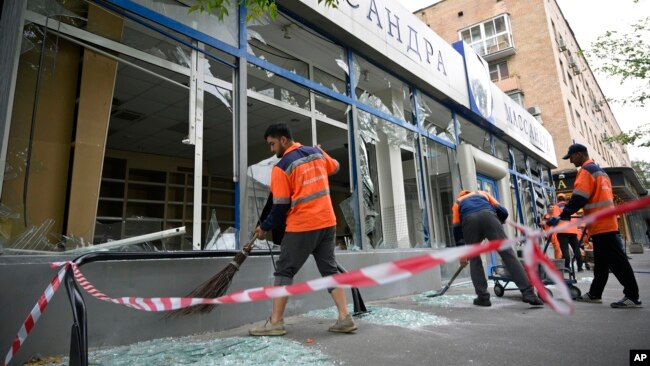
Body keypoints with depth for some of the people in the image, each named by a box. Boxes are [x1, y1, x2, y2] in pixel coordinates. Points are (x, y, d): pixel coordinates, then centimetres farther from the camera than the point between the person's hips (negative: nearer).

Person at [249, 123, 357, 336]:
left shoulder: (281, 167, -9)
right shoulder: (317, 152, 8)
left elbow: (280, 206, -9)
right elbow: (334, 167, 27)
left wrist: (264, 227, 5)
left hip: (302, 226, -6)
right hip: (327, 222, 6)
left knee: (284, 271, 5)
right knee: (330, 270, 12)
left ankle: (275, 323, 8)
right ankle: (345, 318, 10)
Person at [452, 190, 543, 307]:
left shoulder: (457, 203, 37)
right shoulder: (483, 193, 41)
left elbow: (457, 229, 28)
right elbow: (503, 212, 26)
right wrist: (496, 231, 40)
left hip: (469, 221, 0)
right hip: (488, 216, 0)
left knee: (474, 259, 14)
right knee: (507, 253, 0)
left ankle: (483, 297, 12)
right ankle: (528, 292, -8)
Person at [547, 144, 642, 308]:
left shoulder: (586, 170, -9)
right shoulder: (598, 170, 21)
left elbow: (578, 198, -19)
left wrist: (562, 217, -19)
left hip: (601, 225, -10)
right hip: (605, 223, 10)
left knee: (616, 261, -7)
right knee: (601, 262, 11)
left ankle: (632, 297, -4)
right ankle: (594, 294, 17)